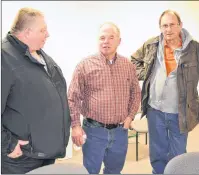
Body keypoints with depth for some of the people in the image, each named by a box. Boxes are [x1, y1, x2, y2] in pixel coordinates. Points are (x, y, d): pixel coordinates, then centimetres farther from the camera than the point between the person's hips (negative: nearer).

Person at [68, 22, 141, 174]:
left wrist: (130, 116, 3)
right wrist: (75, 125, -11)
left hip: (120, 130, 4)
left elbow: (136, 93, 14)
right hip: (94, 130, -3)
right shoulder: (85, 65, -7)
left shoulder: (128, 65, 4)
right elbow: (73, 98, -6)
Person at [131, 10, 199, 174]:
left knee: (178, 155, 14)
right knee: (157, 153, 19)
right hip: (155, 110, 2)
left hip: (180, 113, -2)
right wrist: (143, 74, -1)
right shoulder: (151, 45, -1)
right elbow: (134, 60, 15)